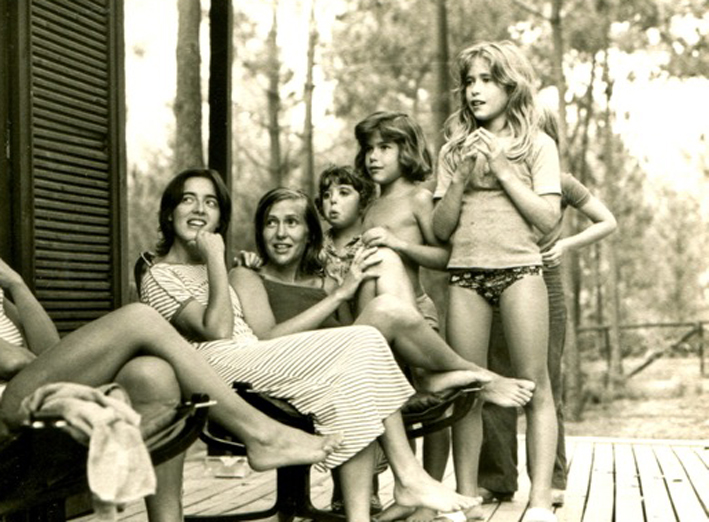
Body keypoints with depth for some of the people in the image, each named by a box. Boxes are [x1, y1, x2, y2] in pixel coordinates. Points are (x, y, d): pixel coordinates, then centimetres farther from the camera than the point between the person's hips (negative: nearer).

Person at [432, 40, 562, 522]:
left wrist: (500, 168, -6)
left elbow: (548, 217, -3)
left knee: (534, 386, -8)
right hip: (465, 272, 3)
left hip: (519, 269, -2)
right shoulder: (455, 148, 15)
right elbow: (441, 228, 11)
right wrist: (463, 176, -3)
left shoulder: (538, 145, 8)